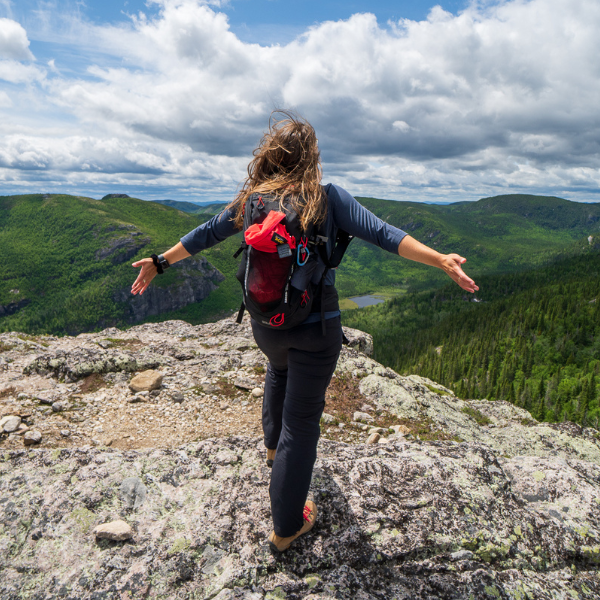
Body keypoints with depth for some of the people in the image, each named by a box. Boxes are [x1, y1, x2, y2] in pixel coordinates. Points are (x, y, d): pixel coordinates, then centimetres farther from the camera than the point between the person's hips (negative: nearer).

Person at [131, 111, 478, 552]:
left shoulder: (252, 200, 0)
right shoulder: (328, 198, -11)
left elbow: (205, 235, 10)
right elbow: (380, 233, -21)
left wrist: (160, 262, 23)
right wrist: (440, 260, -21)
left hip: (265, 322, 5)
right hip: (315, 327, -4)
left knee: (280, 370, 38)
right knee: (302, 421, 7)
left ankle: (274, 444, 57)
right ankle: (287, 527, 24)